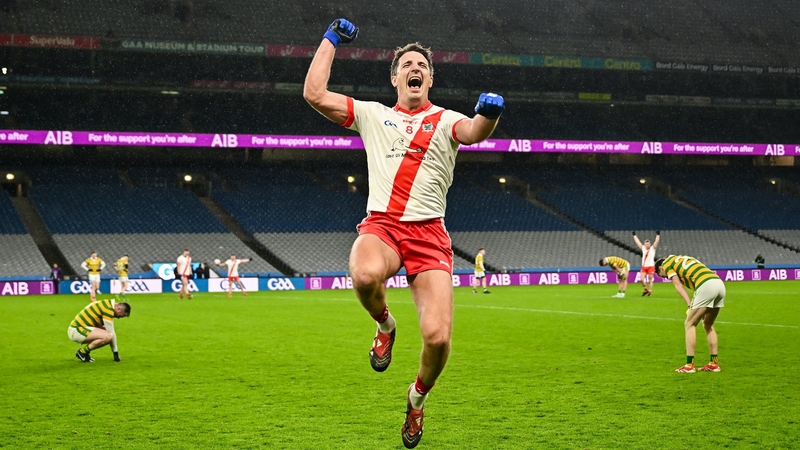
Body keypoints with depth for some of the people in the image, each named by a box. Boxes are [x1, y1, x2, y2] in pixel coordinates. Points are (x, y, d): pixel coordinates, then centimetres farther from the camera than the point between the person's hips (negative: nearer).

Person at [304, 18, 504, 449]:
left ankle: (417, 397, 19)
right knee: (365, 275, -39)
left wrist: (488, 115, -36)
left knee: (438, 338, -15)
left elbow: (472, 132, -12)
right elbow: (314, 93, 9)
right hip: (381, 225, 0)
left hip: (429, 234, 0)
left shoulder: (445, 120, 13)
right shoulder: (373, 115, 17)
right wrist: (331, 40, 16)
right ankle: (384, 324, -2)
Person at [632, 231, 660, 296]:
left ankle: (650, 291, 2)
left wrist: (658, 235, -16)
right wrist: (634, 235, 23)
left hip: (651, 266, -4)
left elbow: (656, 242, -8)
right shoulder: (643, 248, 11)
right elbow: (637, 242, 18)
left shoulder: (653, 248, 2)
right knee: (642, 279, -4)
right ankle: (646, 290, 14)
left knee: (650, 280, -2)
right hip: (644, 266, 4)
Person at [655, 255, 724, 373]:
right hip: (720, 284, 8)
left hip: (706, 285, -8)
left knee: (689, 324, 3)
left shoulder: (666, 263, 14)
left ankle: (689, 365, 1)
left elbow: (678, 285, 0)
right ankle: (714, 363, 20)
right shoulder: (683, 259, 35)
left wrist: (690, 304, -9)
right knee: (708, 325, 21)